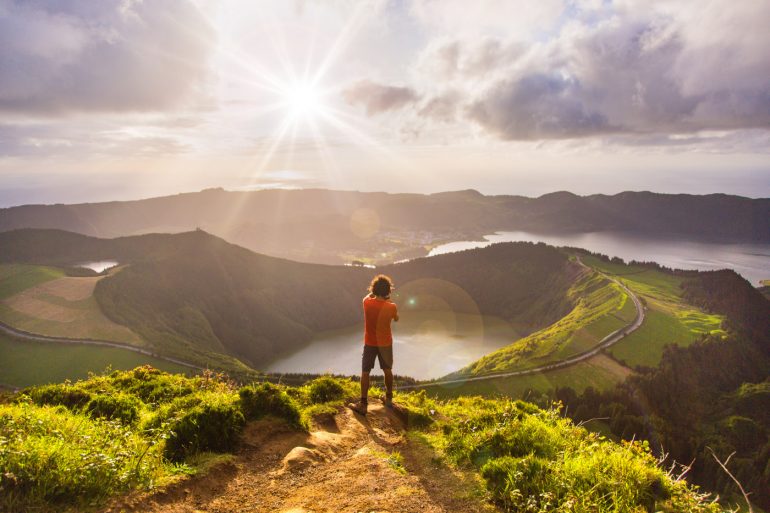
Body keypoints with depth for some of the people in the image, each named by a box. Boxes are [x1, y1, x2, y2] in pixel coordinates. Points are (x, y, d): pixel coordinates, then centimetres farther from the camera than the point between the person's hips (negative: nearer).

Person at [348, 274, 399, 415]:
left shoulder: (367, 302, -16)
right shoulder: (391, 307, -17)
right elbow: (396, 319, 6)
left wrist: (374, 292, 20)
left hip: (370, 343, -1)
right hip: (385, 344, 1)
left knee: (365, 373, 7)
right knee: (387, 370, 19)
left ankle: (363, 404, 7)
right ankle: (389, 399, 32)